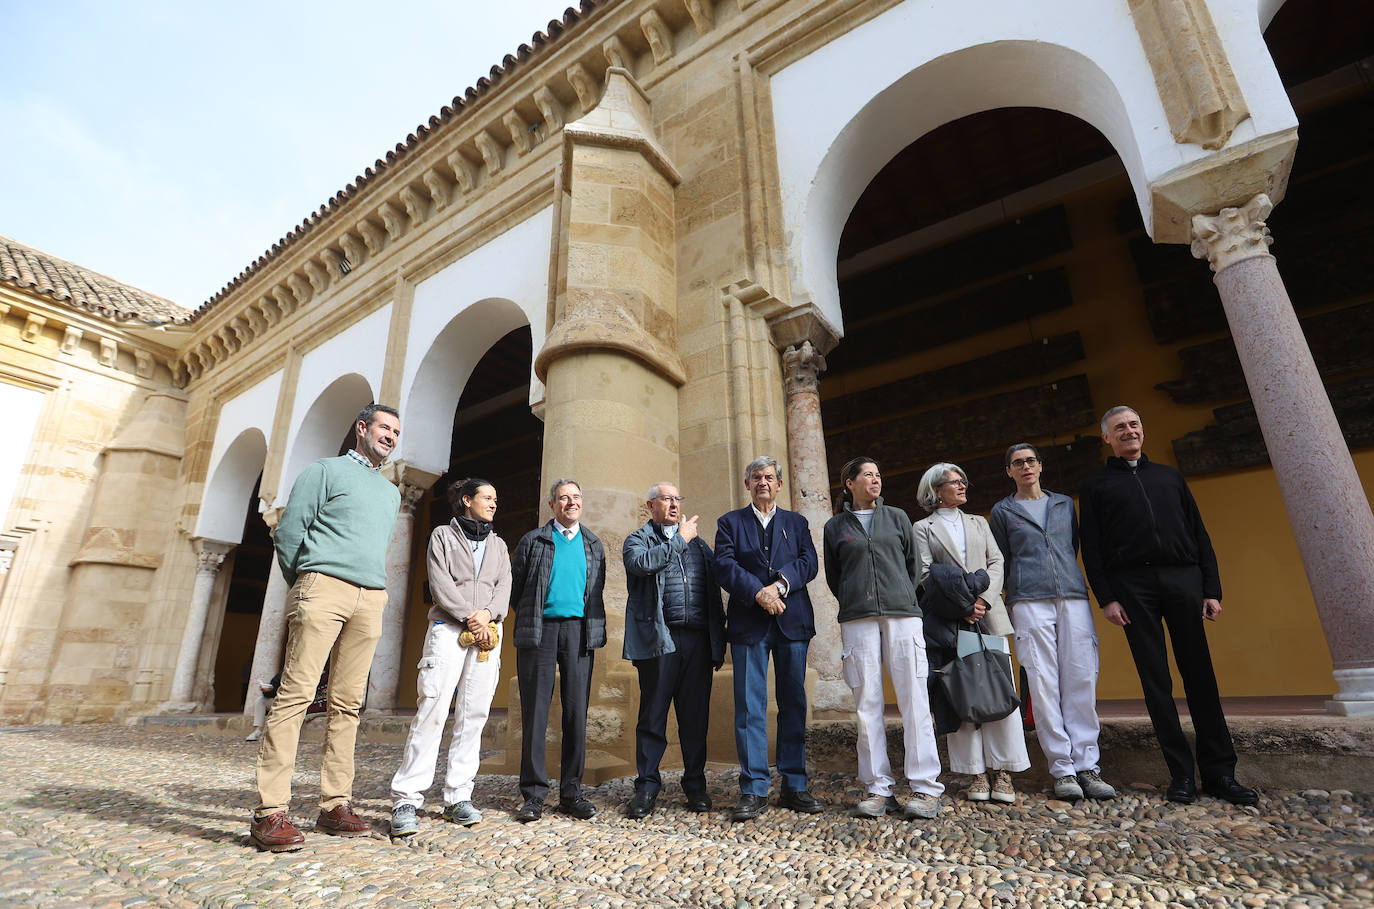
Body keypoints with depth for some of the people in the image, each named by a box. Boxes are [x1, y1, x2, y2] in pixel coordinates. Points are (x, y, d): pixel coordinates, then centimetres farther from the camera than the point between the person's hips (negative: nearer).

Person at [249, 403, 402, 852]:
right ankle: (270, 811, -5)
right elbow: (288, 529, 3)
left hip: (372, 598, 5)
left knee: (348, 703, 3)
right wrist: (302, 585, 5)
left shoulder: (391, 492, 25)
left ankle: (335, 805, 8)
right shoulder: (326, 470, 8)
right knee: (296, 693, -9)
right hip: (325, 585, -5)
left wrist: (375, 590, 15)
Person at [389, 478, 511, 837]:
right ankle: (406, 800, -5)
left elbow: (504, 587, 10)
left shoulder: (498, 545, 21)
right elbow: (440, 583, -2)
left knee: (473, 716, 1)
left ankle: (458, 797, 7)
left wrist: (487, 613, -9)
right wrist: (468, 617, -11)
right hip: (448, 628, -3)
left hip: (488, 632, 4)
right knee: (432, 710, -12)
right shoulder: (443, 535, 10)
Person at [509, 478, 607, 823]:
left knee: (576, 712, 4)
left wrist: (595, 631, 8)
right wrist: (531, 617, 8)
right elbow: (515, 585, 8)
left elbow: (597, 591, 15)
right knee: (535, 713, 1)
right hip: (540, 629, -2)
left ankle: (571, 792, 14)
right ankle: (533, 794, 11)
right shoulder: (533, 540, 6)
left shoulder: (593, 544, 14)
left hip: (579, 631, 2)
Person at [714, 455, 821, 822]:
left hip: (792, 621, 2)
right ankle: (754, 789, 7)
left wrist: (781, 584, -15)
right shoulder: (729, 522, 10)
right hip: (748, 624, -2)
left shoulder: (796, 523, 17)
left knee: (793, 704, 7)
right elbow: (724, 565, -4)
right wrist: (758, 592, -17)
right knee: (750, 706, -2)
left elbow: (809, 562, 2)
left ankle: (794, 786, 18)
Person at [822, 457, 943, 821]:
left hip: (902, 614, 0)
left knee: (914, 700, -3)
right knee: (867, 703, 1)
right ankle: (878, 789, 9)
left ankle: (926, 788, 5)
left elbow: (914, 564, 17)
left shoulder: (897, 517, 13)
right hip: (857, 621, 0)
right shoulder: (835, 527, 11)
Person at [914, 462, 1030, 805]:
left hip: (989, 615, 3)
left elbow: (996, 562, 10)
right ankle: (976, 773, 7)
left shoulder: (979, 523, 20)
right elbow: (926, 574, -1)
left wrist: (984, 600, -7)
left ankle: (1004, 771, 7)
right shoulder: (923, 528, 8)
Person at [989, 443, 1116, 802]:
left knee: (1082, 679, -3)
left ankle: (1087, 766, 4)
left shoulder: (1065, 504, 18)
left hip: (1073, 597, 3)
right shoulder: (1002, 511, 11)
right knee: (1044, 684, -6)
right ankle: (1062, 770, 0)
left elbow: (1073, 548, 23)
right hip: (1030, 602, -2)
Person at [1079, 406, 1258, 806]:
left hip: (1183, 578, 2)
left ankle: (1219, 772, 11)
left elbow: (1200, 534, 15)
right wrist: (1106, 598, -6)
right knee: (1156, 680, 0)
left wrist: (1212, 589, 6)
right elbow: (1091, 549, 4)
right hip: (1132, 585, -2)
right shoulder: (1096, 485, 11)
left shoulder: (1170, 476, 19)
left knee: (1200, 675, 2)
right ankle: (1181, 773, 7)